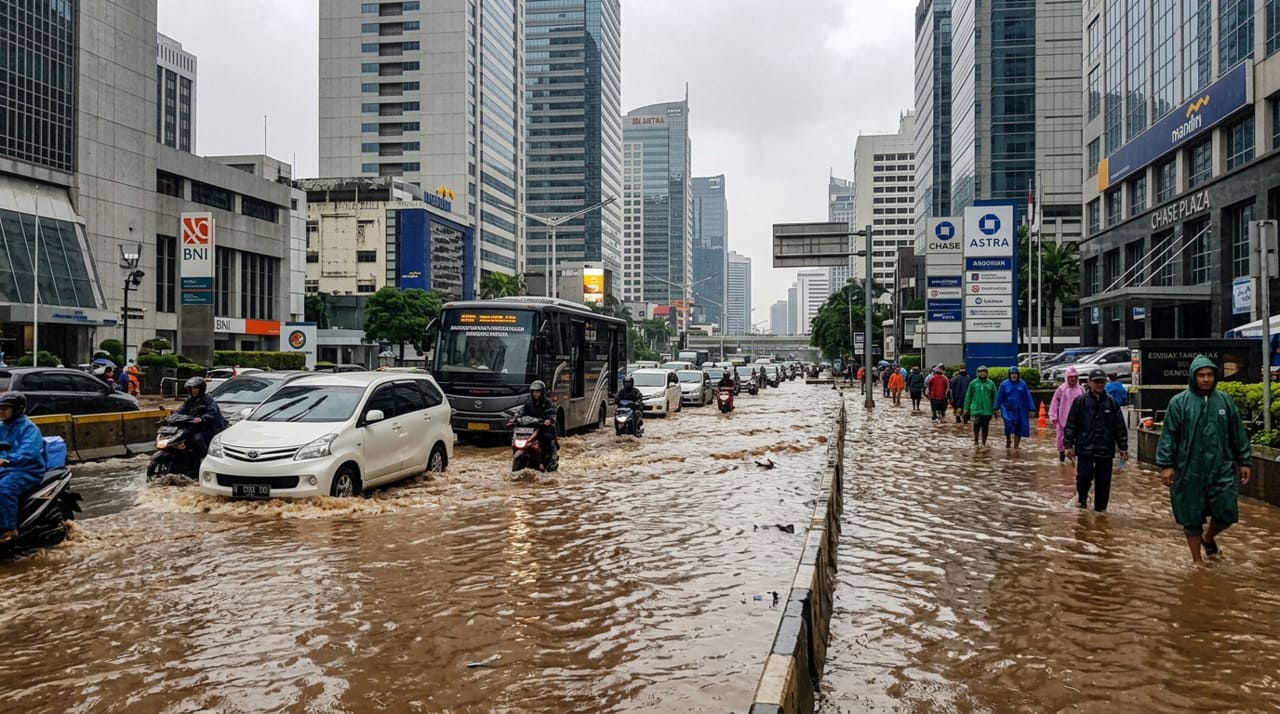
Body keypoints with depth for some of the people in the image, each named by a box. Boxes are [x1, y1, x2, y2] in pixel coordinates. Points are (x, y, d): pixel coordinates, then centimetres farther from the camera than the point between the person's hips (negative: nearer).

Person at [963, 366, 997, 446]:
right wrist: (966, 408, 3)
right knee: (977, 424, -11)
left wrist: (995, 408, 2)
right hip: (976, 408, -1)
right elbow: (968, 396, 6)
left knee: (985, 427, 4)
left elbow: (994, 397, 7)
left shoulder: (991, 383, 6)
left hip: (987, 410, 1)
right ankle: (975, 440, 9)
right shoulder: (973, 383, 3)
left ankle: (984, 443, 16)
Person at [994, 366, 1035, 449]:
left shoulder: (1022, 384, 3)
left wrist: (1031, 410, 1)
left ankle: (1016, 445, 17)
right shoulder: (1004, 384, 0)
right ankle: (1007, 441, 5)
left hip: (1020, 411, 2)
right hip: (1008, 410, -2)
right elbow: (999, 397, 6)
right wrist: (997, 409, 6)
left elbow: (1028, 397, 5)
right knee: (1008, 424, -20)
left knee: (1019, 428, 2)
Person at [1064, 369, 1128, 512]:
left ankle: (1100, 508, 18)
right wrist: (1069, 445, -5)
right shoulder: (1080, 401, 0)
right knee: (1083, 477, -5)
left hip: (1105, 451, 2)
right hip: (1085, 449, -2)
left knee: (1103, 482, 5)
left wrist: (1123, 448, 7)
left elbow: (1120, 428, 9)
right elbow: (1071, 425, 0)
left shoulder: (1112, 403, 6)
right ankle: (1082, 498, 24)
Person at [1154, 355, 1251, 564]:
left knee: (1227, 513, 1)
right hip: (1189, 471, -2)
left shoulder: (1225, 401, 6)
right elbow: (1168, 435, -4)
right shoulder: (1179, 402, -3)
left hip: (1221, 469, 2)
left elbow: (1238, 435, 12)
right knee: (1191, 516, 6)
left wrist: (1244, 461, 11)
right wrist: (1166, 464, -8)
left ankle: (1208, 537, 34)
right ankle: (1197, 560, 24)